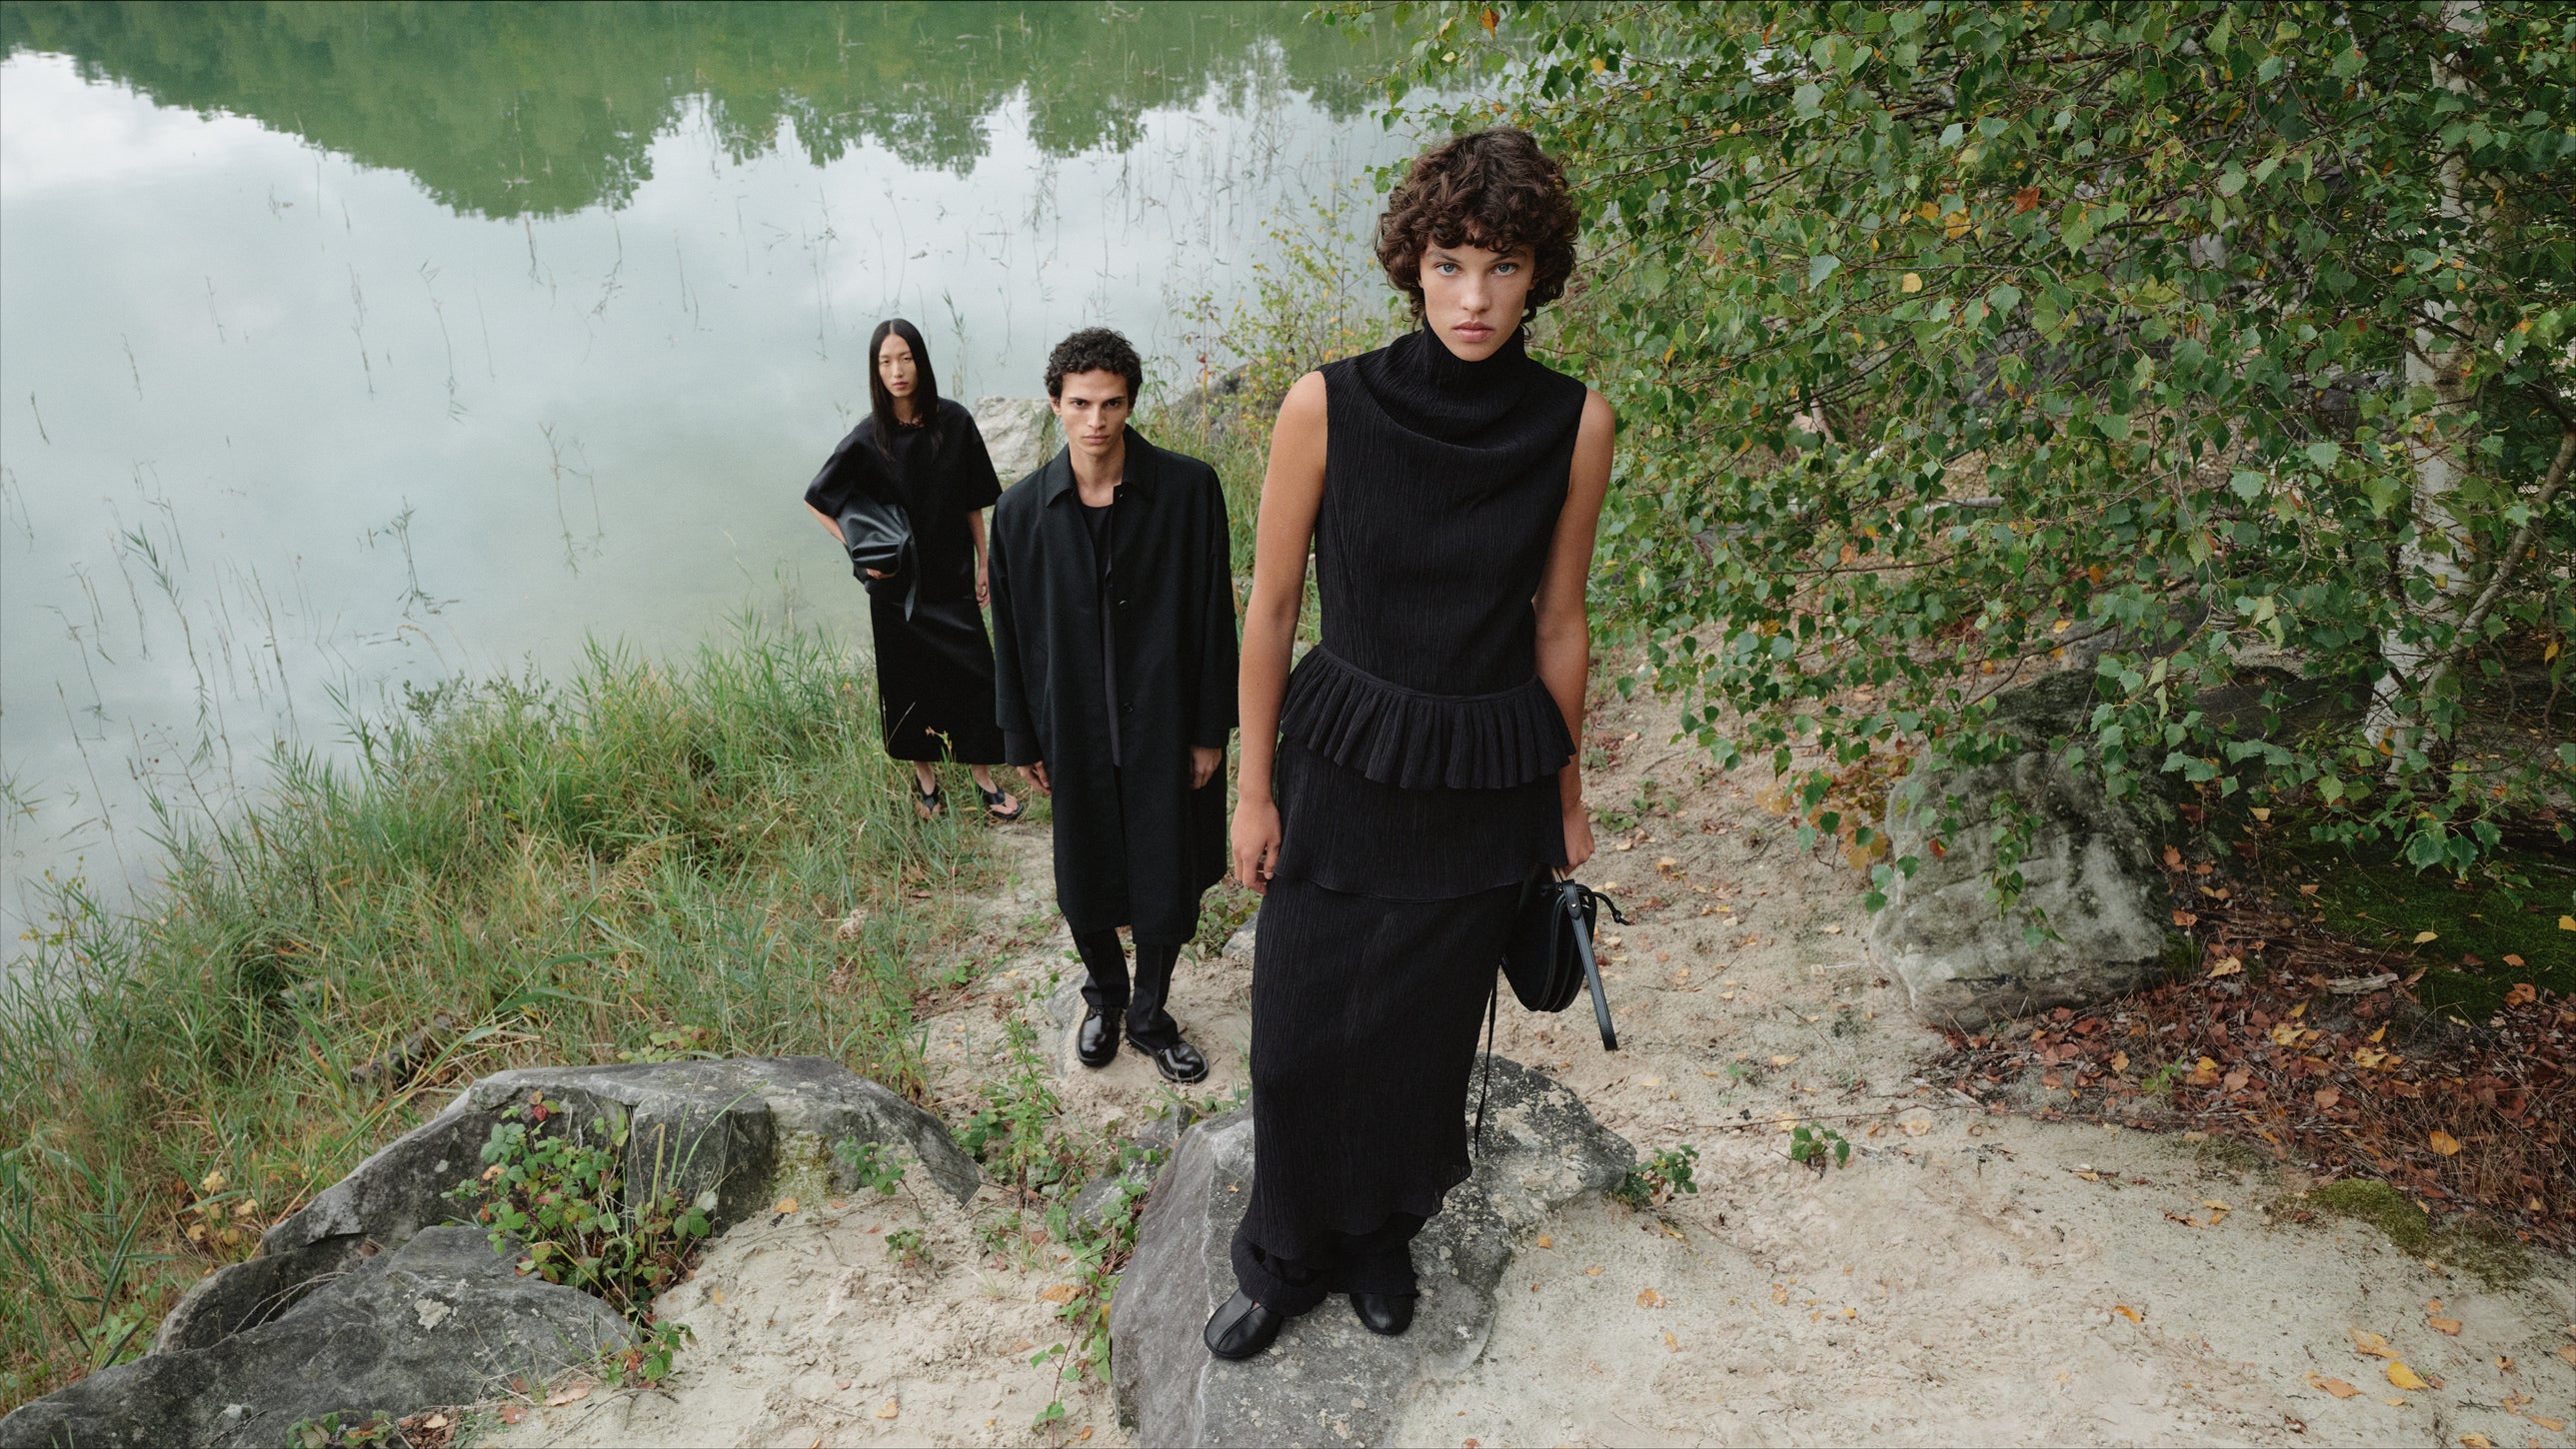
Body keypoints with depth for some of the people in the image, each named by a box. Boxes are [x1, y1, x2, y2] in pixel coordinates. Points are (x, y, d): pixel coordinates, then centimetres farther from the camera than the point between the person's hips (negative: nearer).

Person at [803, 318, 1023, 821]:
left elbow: (973, 503, 2)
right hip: (898, 583, -1)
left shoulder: (954, 422, -7)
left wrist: (983, 563, 4)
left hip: (953, 576, 1)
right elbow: (817, 500, 1)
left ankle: (984, 777, 18)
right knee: (909, 679, 9)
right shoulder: (868, 439, -11)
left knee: (974, 674, 1)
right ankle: (924, 776, 28)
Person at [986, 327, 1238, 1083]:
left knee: (1169, 885, 8)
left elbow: (1214, 616, -6)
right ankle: (1105, 995, 43)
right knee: (1085, 886, 14)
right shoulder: (1022, 509, -5)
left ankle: (1150, 1015, 33)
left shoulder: (1189, 489, -11)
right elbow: (1012, 633, 3)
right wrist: (1022, 739, 6)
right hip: (1074, 729, 2)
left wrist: (1210, 729, -5)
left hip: (1165, 726, -1)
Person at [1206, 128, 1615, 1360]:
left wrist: (1566, 789, 11)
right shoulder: (1328, 406, -14)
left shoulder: (1575, 425, -9)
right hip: (1341, 765, -1)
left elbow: (1558, 625, 2)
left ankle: (1383, 1235, 46)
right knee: (1300, 1034, 10)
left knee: (1424, 1033, 17)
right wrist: (1254, 790, -2)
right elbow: (1270, 605, -6)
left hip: (1486, 785, 1)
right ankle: (1287, 1258, 38)